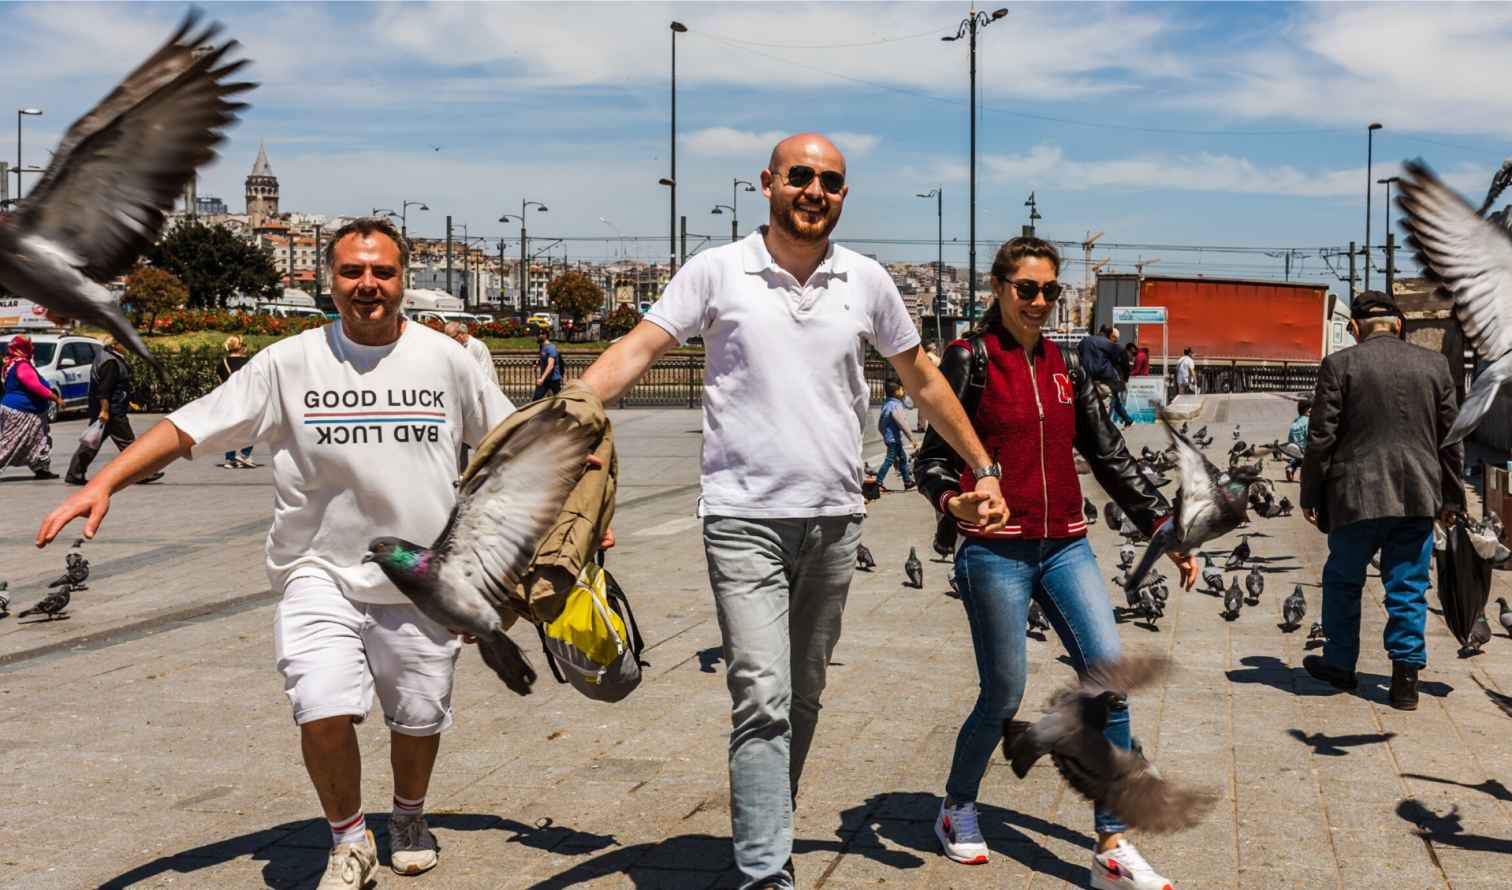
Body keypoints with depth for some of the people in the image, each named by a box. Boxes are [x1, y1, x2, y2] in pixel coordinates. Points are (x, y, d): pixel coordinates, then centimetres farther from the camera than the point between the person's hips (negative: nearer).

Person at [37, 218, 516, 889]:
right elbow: (188, 427, -4)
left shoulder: (445, 359, 0)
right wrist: (102, 483, -15)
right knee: (324, 709, -18)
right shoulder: (290, 363, -4)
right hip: (320, 573, -1)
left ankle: (409, 817, 44)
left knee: (419, 717, 11)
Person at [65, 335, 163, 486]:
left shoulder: (103, 355, 15)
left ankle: (74, 475, 12)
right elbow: (104, 390, -23)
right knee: (126, 441, -2)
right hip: (112, 411, -10)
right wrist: (104, 410, -24)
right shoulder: (110, 362, -18)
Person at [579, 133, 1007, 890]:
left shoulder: (866, 281, 7)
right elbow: (635, 351, -8)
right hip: (744, 518, -4)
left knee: (803, 698, 14)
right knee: (762, 700, -11)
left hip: (835, 519, 4)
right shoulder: (718, 270, -2)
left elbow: (923, 381, 17)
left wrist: (984, 470, 18)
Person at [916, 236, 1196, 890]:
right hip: (994, 550, -5)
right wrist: (953, 500, -28)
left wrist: (1166, 529, 9)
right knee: (1004, 696, 1)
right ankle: (956, 811, 28)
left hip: (1064, 547, 5)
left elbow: (1111, 459, 14)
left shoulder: (1065, 369, 13)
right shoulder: (969, 360, -2)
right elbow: (934, 457, -6)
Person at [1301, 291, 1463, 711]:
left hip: (1357, 496, -2)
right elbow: (1450, 437, 8)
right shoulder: (1434, 364, 5)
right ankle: (1406, 679, 9)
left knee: (1343, 581, 15)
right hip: (1418, 497, 3)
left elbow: (1321, 437, -6)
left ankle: (1340, 664, 26)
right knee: (1408, 589, 8)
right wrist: (1450, 498, 16)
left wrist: (1310, 496, 2)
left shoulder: (1339, 364, -6)